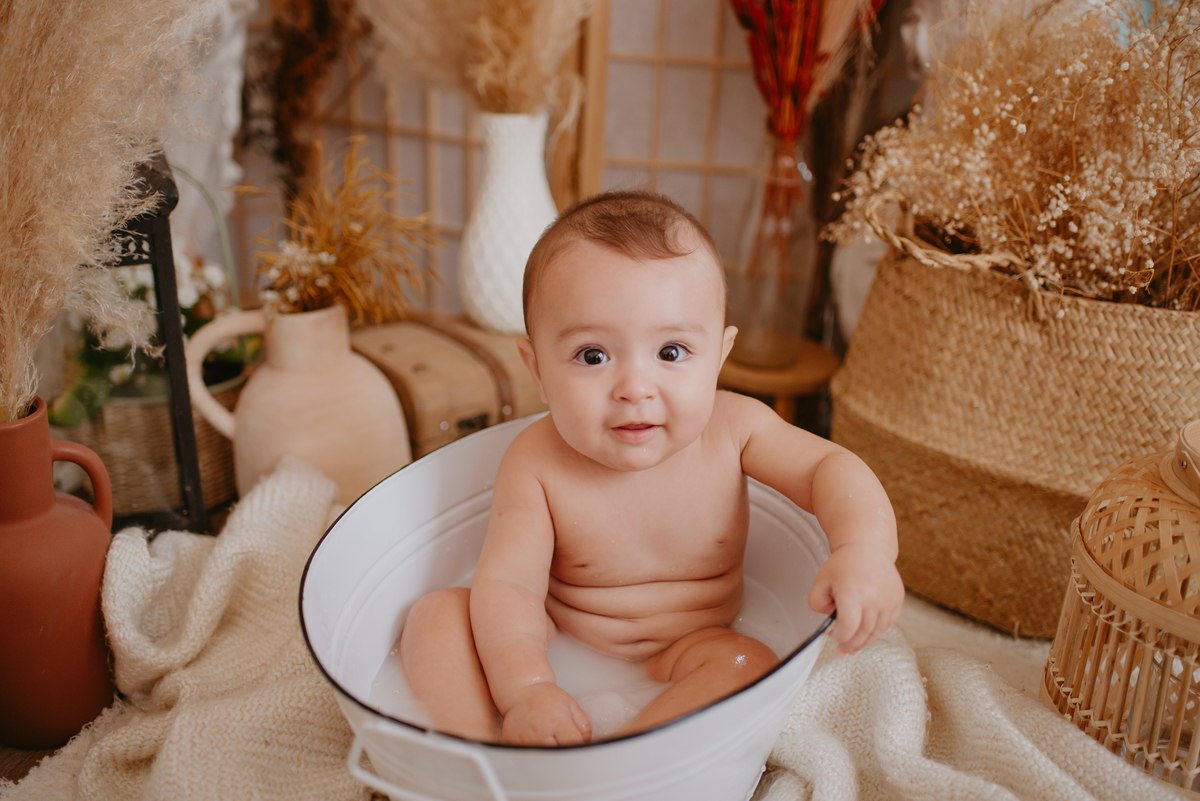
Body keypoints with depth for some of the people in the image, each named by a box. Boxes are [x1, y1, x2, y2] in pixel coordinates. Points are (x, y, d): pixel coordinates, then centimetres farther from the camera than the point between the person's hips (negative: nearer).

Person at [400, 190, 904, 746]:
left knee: (750, 665, -29)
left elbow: (831, 468, -14)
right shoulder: (536, 462, -22)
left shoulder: (733, 427, -16)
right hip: (551, 645, 0)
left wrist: (864, 549, -36)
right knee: (436, 616, -18)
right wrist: (526, 689, -43)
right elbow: (507, 583, -25)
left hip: (683, 651, 1)